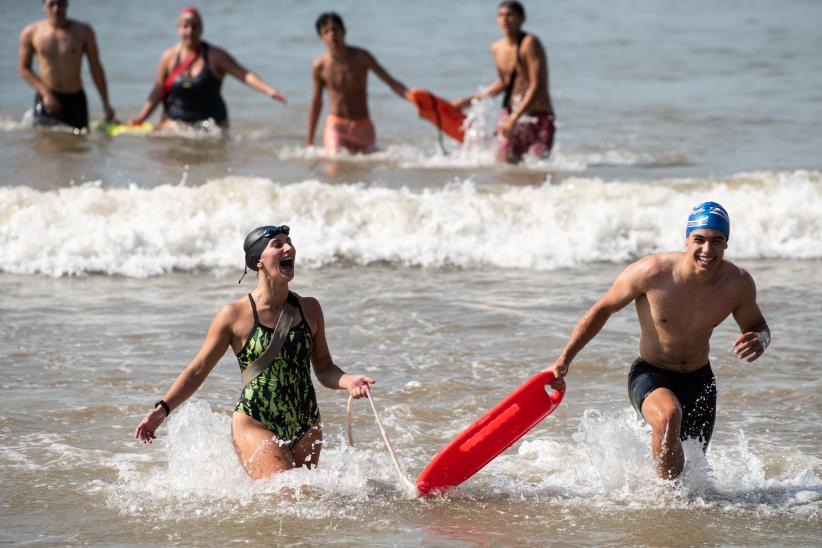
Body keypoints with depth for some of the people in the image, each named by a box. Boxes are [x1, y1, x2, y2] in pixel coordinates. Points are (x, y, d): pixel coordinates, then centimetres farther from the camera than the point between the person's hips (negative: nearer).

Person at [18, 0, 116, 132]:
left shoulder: (83, 31, 1)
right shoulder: (31, 33, 1)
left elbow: (96, 68, 4)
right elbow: (24, 68, 5)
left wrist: (106, 104, 2)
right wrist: (45, 93, -8)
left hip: (75, 99, 1)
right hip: (47, 98, -1)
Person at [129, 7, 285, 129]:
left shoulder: (215, 56, -4)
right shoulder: (169, 57, 3)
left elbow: (245, 75, -12)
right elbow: (158, 91, 3)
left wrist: (269, 90, -27)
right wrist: (141, 117, -7)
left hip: (212, 122, -1)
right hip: (175, 121, 1)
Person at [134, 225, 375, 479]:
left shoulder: (309, 309, 8)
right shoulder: (235, 315, -4)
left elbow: (324, 368, 13)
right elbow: (198, 370, 3)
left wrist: (347, 381, -9)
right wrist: (162, 409, -6)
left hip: (305, 430, 5)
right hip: (255, 426, -5)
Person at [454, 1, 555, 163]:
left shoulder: (529, 43, -15)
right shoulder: (497, 48, 6)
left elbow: (536, 86, -20)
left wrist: (515, 117, -27)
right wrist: (470, 100, 20)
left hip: (538, 116, -5)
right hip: (510, 115, 5)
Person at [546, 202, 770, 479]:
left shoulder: (738, 284, -16)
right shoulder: (652, 272, -25)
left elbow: (757, 327, 4)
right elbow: (603, 309, -10)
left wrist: (760, 342, -23)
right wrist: (564, 360, -9)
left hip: (699, 380, 4)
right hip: (650, 375, -4)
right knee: (668, 415, -38)